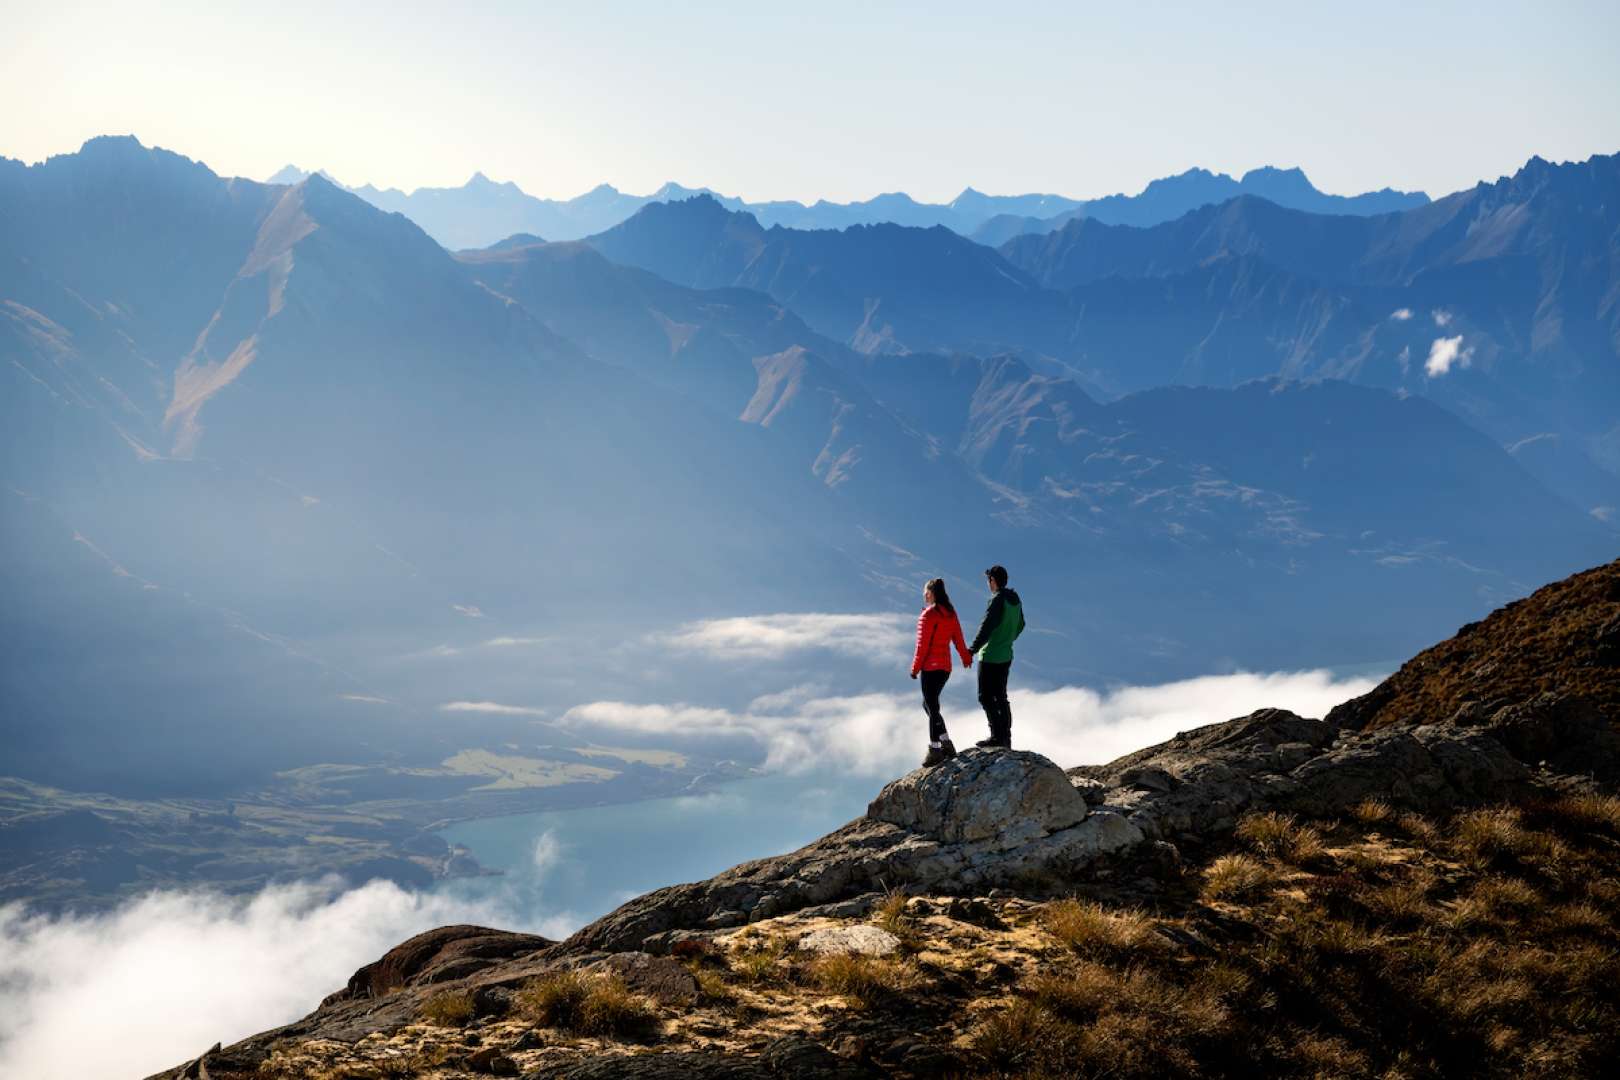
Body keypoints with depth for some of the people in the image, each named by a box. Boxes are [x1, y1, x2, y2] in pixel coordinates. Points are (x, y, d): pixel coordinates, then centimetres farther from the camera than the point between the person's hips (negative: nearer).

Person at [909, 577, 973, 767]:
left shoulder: (928, 615, -14)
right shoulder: (951, 614, 9)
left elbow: (922, 644, -14)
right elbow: (958, 639, 14)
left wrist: (915, 668, -8)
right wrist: (966, 658, 28)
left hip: (931, 667, -8)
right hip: (946, 667, 8)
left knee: (932, 708, -3)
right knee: (929, 705, 18)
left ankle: (935, 751, -2)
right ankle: (947, 745, 15)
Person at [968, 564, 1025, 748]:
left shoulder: (997, 600, -18)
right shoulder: (1015, 600, 8)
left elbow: (986, 627, -24)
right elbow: (1020, 625, 20)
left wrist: (972, 649, -23)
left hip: (990, 657, -9)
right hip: (1006, 656, 9)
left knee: (986, 697, -3)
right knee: (1000, 697, 15)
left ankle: (997, 736, -6)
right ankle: (1006, 738, 18)